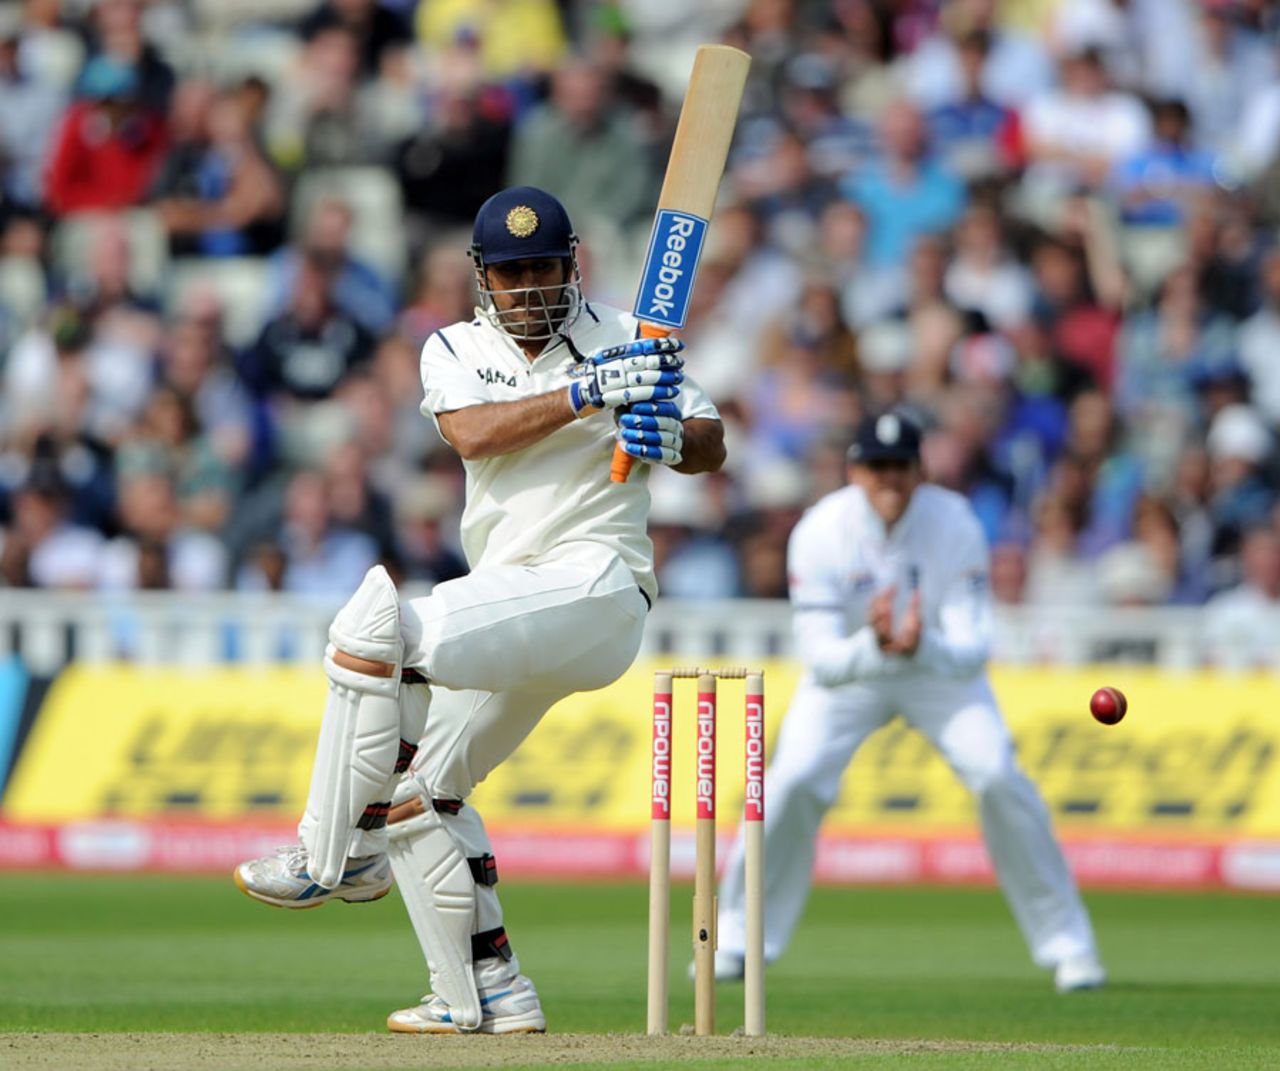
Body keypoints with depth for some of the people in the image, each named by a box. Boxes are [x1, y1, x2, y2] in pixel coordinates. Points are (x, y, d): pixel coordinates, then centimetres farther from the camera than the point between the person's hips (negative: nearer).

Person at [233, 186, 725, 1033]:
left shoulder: (622, 341, 1)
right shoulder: (457, 351, 8)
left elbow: (712, 448, -2)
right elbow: (473, 432, -13)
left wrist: (673, 438, -25)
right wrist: (586, 396, -26)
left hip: (598, 585, -7)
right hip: (513, 607, 7)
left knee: (375, 628, -24)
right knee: (419, 789, 7)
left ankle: (337, 854, -18)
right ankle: (489, 995, 13)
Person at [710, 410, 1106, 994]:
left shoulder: (955, 525, -25)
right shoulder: (820, 533, -26)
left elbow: (973, 648, -26)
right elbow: (820, 656, -27)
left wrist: (923, 646, -48)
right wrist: (873, 645, -48)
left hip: (942, 665, 0)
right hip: (848, 664, 0)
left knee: (999, 778, -19)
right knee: (793, 780, -20)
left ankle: (1066, 942, -5)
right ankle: (737, 940, -3)